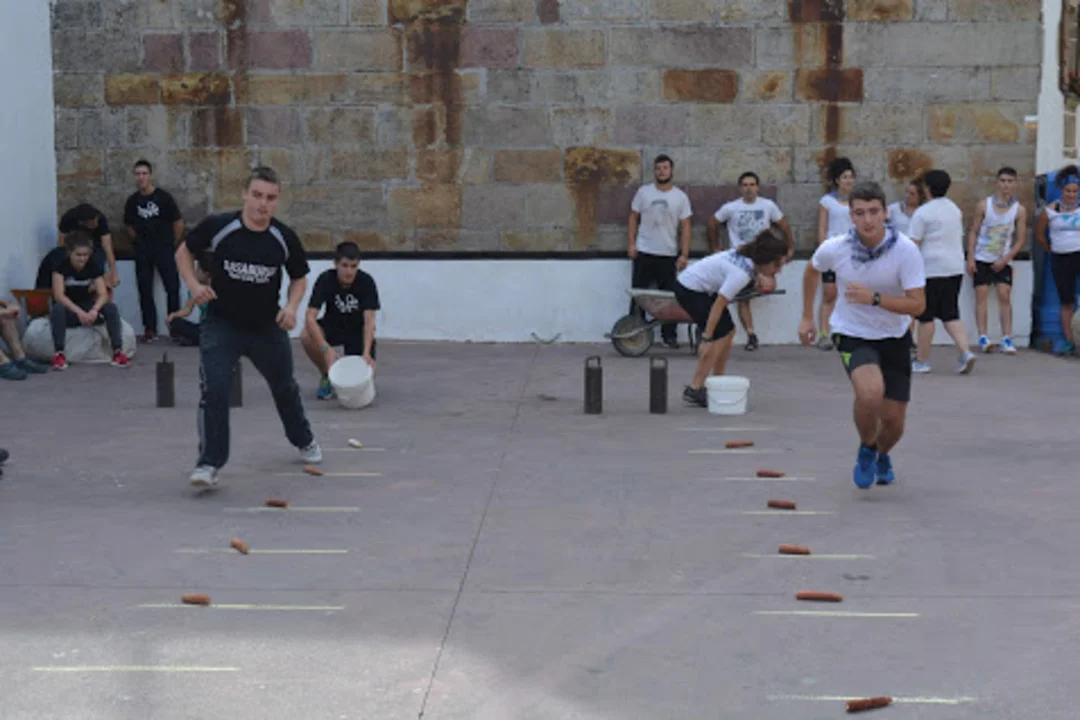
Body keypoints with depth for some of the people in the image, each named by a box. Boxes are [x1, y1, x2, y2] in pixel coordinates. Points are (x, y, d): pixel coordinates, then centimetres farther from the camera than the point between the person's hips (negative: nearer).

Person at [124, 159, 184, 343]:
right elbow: (129, 226, 13)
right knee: (145, 290, 4)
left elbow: (178, 223, -3)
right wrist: (141, 241, 8)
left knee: (172, 288, -3)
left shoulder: (164, 197, -9)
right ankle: (150, 329, 10)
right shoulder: (132, 201, 0)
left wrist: (172, 244, 3)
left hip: (165, 250, -3)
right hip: (143, 252, 3)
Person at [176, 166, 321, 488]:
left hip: (268, 326, 2)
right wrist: (194, 285, -14)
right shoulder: (217, 226, -16)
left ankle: (304, 441, 47)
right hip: (221, 324, -2)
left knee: (285, 388, 21)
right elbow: (184, 251, 2)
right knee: (214, 391, -17)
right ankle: (209, 463, -6)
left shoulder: (284, 238, -11)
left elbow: (299, 278, 5)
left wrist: (292, 306, -14)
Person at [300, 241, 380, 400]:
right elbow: (310, 317, -30)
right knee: (306, 336, -31)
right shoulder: (326, 280, -23)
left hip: (358, 329, -1)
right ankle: (328, 375, -5)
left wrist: (366, 353, -42)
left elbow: (369, 320, -27)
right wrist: (326, 349, -42)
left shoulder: (366, 282, -24)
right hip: (332, 326, 1)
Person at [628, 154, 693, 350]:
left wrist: (684, 254, -7)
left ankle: (669, 334, 11)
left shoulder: (681, 197, 2)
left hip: (669, 255, 0)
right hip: (644, 253, 0)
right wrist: (631, 243, -2)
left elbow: (685, 227, 1)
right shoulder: (643, 192, 4)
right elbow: (633, 218, 8)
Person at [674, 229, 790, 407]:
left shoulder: (748, 255, -5)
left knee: (729, 332, 7)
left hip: (701, 287, 10)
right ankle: (694, 390, -11)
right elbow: (718, 306, -30)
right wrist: (706, 339, -26)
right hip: (689, 290, -10)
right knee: (720, 336, -13)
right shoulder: (741, 273, -30)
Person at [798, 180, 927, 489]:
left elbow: (917, 304, -21)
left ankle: (882, 455, 44)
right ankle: (866, 449, 1)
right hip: (852, 335, -1)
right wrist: (807, 317, 12)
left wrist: (874, 298, -34)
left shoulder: (905, 249, -19)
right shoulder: (835, 248, -15)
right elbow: (812, 270, 9)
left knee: (894, 420, 5)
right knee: (871, 392, -32)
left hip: (894, 337, 2)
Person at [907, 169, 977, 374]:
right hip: (955, 267, 7)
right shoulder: (955, 210, 14)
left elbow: (913, 244, -13)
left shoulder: (923, 213, -10)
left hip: (931, 269, -7)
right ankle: (965, 352, -8)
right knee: (951, 315, 10)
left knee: (926, 316, 2)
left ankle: (921, 361, 8)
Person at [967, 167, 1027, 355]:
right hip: (982, 259, 0)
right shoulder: (984, 205, -5)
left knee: (1005, 296, -7)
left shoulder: (1019, 210, -4)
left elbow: (1021, 240, -2)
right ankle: (983, 337, -6)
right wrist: (970, 258, -8)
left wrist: (1005, 260, -12)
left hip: (1003, 261, 0)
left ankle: (1007, 339, -8)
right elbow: (973, 232, 0)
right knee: (982, 295, -5)